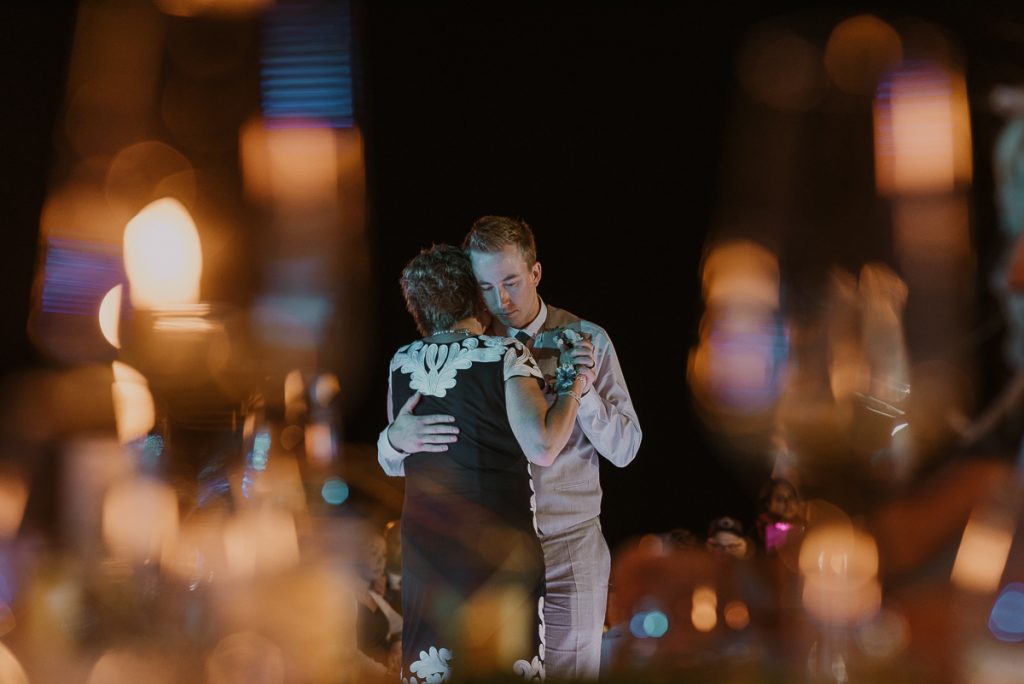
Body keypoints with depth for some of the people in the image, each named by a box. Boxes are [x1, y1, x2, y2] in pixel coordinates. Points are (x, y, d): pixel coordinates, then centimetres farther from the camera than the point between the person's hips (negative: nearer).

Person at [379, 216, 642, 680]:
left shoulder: (586, 341, -2)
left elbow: (623, 449, -4)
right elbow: (394, 464, -3)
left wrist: (583, 390, -22)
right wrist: (397, 438, -28)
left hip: (568, 551, -1)